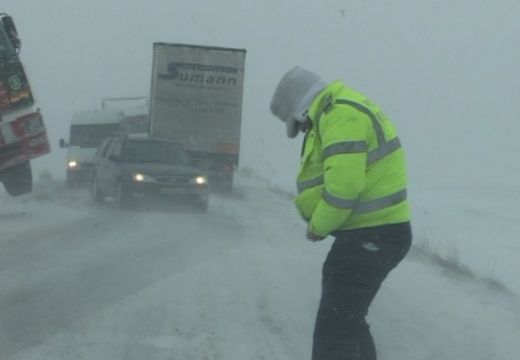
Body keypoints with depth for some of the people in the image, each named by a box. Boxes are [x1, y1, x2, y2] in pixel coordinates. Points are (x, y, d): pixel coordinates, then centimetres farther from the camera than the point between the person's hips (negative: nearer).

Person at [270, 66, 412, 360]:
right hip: (375, 232, 11)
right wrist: (318, 219, 2)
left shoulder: (340, 115, -15)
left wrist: (318, 227, -10)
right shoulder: (340, 112, 19)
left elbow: (343, 185, -24)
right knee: (347, 320, 22)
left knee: (334, 328, -11)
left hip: (371, 237, -11)